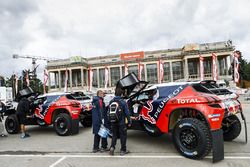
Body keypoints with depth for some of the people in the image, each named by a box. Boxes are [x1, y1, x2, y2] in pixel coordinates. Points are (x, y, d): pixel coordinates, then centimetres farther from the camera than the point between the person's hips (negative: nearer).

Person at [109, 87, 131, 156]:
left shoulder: (111, 102, 1)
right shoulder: (123, 102, -13)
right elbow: (127, 113, -11)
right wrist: (129, 122, -1)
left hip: (113, 122, 4)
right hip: (121, 122, -4)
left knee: (114, 135, 18)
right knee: (123, 136, 10)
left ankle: (112, 147, 2)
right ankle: (123, 150, 18)